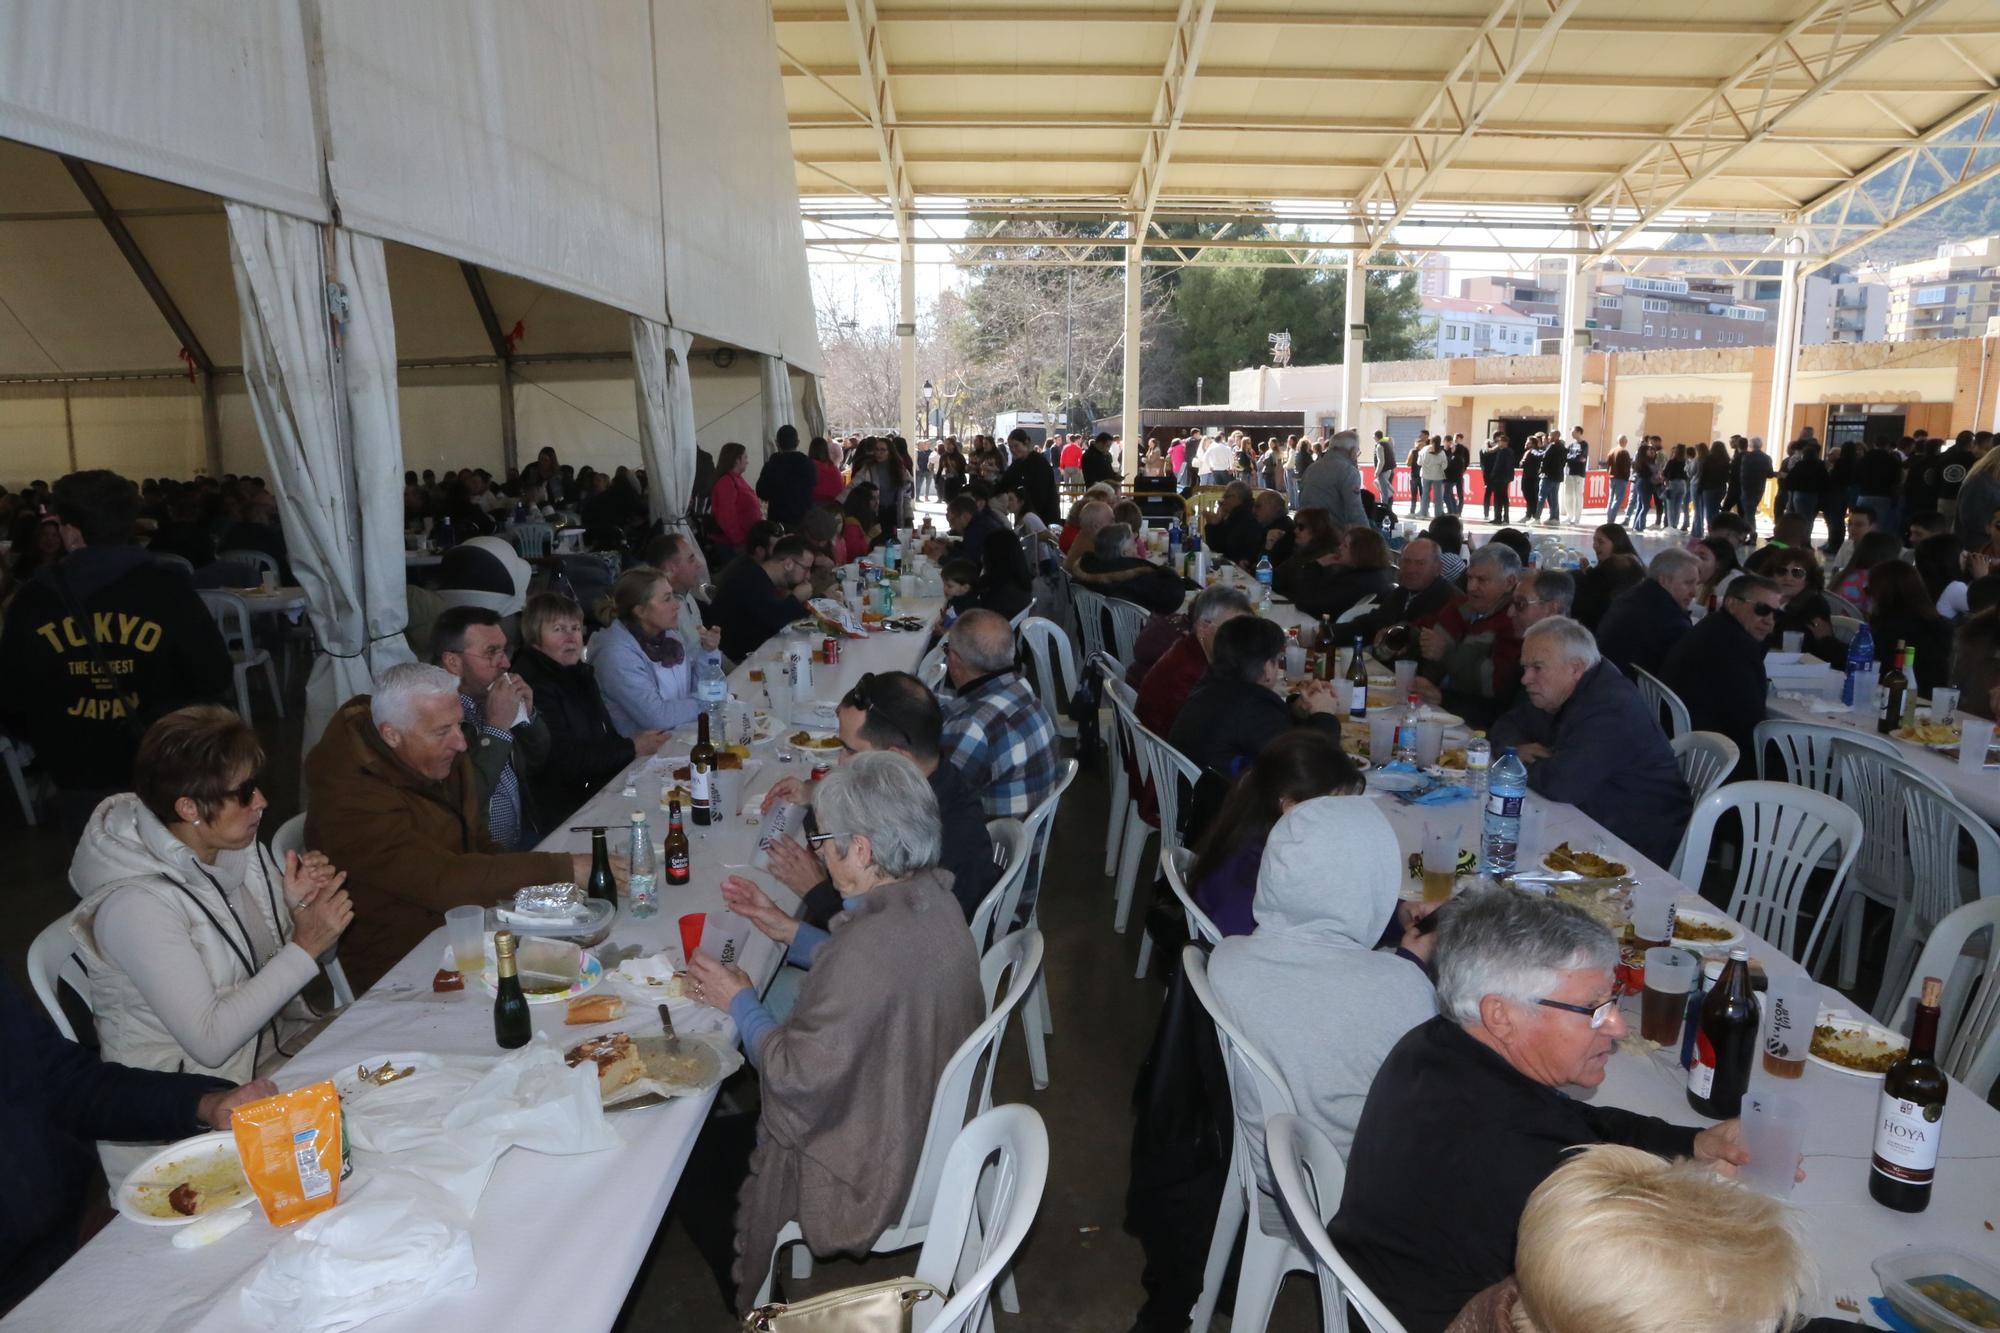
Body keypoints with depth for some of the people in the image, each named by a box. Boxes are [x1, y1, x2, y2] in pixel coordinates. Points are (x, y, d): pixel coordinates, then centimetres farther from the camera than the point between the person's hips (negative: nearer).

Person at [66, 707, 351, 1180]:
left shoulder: (241, 848, -1)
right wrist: (305, 947, -23)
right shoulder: (136, 904, -22)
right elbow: (209, 1040, -23)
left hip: (277, 1047, 7)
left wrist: (301, 910, -12)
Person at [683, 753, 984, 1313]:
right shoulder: (931, 899, -9)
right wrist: (786, 929, 7)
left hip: (876, 1173, -8)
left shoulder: (869, 947, -36)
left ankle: (749, 1303, 38)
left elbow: (797, 1076, -26)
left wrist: (740, 1003, -11)